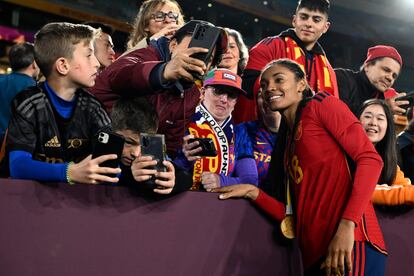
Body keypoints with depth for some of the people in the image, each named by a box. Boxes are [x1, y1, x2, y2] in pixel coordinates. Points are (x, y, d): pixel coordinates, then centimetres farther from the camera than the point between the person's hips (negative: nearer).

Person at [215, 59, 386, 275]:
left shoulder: (323, 105, 5)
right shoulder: (288, 141, 22)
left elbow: (370, 159, -8)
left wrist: (347, 225, -18)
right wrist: (253, 192, 8)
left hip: (351, 244, -7)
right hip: (315, 255, 7)